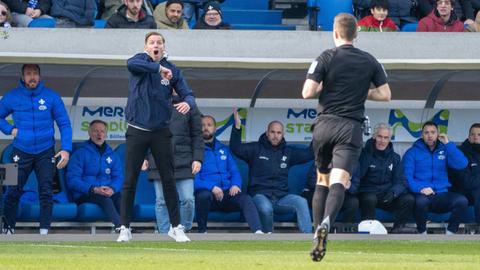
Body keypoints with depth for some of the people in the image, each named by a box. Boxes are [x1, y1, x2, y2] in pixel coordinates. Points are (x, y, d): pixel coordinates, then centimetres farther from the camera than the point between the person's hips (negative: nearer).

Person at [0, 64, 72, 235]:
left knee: (46, 191, -4)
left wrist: (66, 150, -8)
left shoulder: (51, 97, -1)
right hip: (21, 152, 0)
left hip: (46, 152, 0)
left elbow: (64, 124, 1)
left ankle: (44, 231, -1)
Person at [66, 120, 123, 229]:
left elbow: (119, 177, 11)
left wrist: (112, 189, -14)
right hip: (84, 195, -3)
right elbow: (72, 181, -5)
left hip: (108, 194, 4)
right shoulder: (80, 153, 4)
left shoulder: (112, 155, 19)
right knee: (105, 199, -36)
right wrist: (94, 190, -17)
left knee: (119, 198, -31)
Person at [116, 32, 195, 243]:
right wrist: (159, 68, -37)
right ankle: (125, 228, 7)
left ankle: (176, 227, 9)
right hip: (137, 131, -2)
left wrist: (188, 103, -26)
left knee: (168, 180, 2)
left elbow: (187, 93, -2)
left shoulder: (172, 70, 6)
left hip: (161, 132, 2)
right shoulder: (142, 61, -3)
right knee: (130, 181, 0)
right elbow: (131, 64, -27)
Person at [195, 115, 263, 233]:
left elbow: (234, 171, 19)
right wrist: (211, 187, -20)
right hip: (206, 192, -4)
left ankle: (258, 232, -46)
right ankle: (202, 232, -20)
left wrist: (236, 185, -4)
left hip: (227, 193, 4)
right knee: (204, 195, -39)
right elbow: (193, 178, -6)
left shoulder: (223, 149, 22)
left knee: (246, 199, -26)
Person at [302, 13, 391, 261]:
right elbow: (385, 95, 7)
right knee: (339, 182, -12)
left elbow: (307, 92, -9)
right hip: (351, 129, 0)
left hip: (325, 124, 0)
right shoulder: (369, 62, 7)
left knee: (322, 179, 19)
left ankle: (318, 229, 14)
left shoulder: (327, 58, -2)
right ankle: (326, 223, -38)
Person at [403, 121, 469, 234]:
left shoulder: (445, 150, 15)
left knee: (462, 200, -27)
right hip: (422, 194, -3)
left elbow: (462, 164, -2)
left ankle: (450, 233, -10)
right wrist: (420, 189, -21)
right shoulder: (412, 152, 7)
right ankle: (422, 234, -15)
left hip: (442, 194, 3)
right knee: (421, 201, -39)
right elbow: (407, 176, -3)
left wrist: (448, 143, -4)